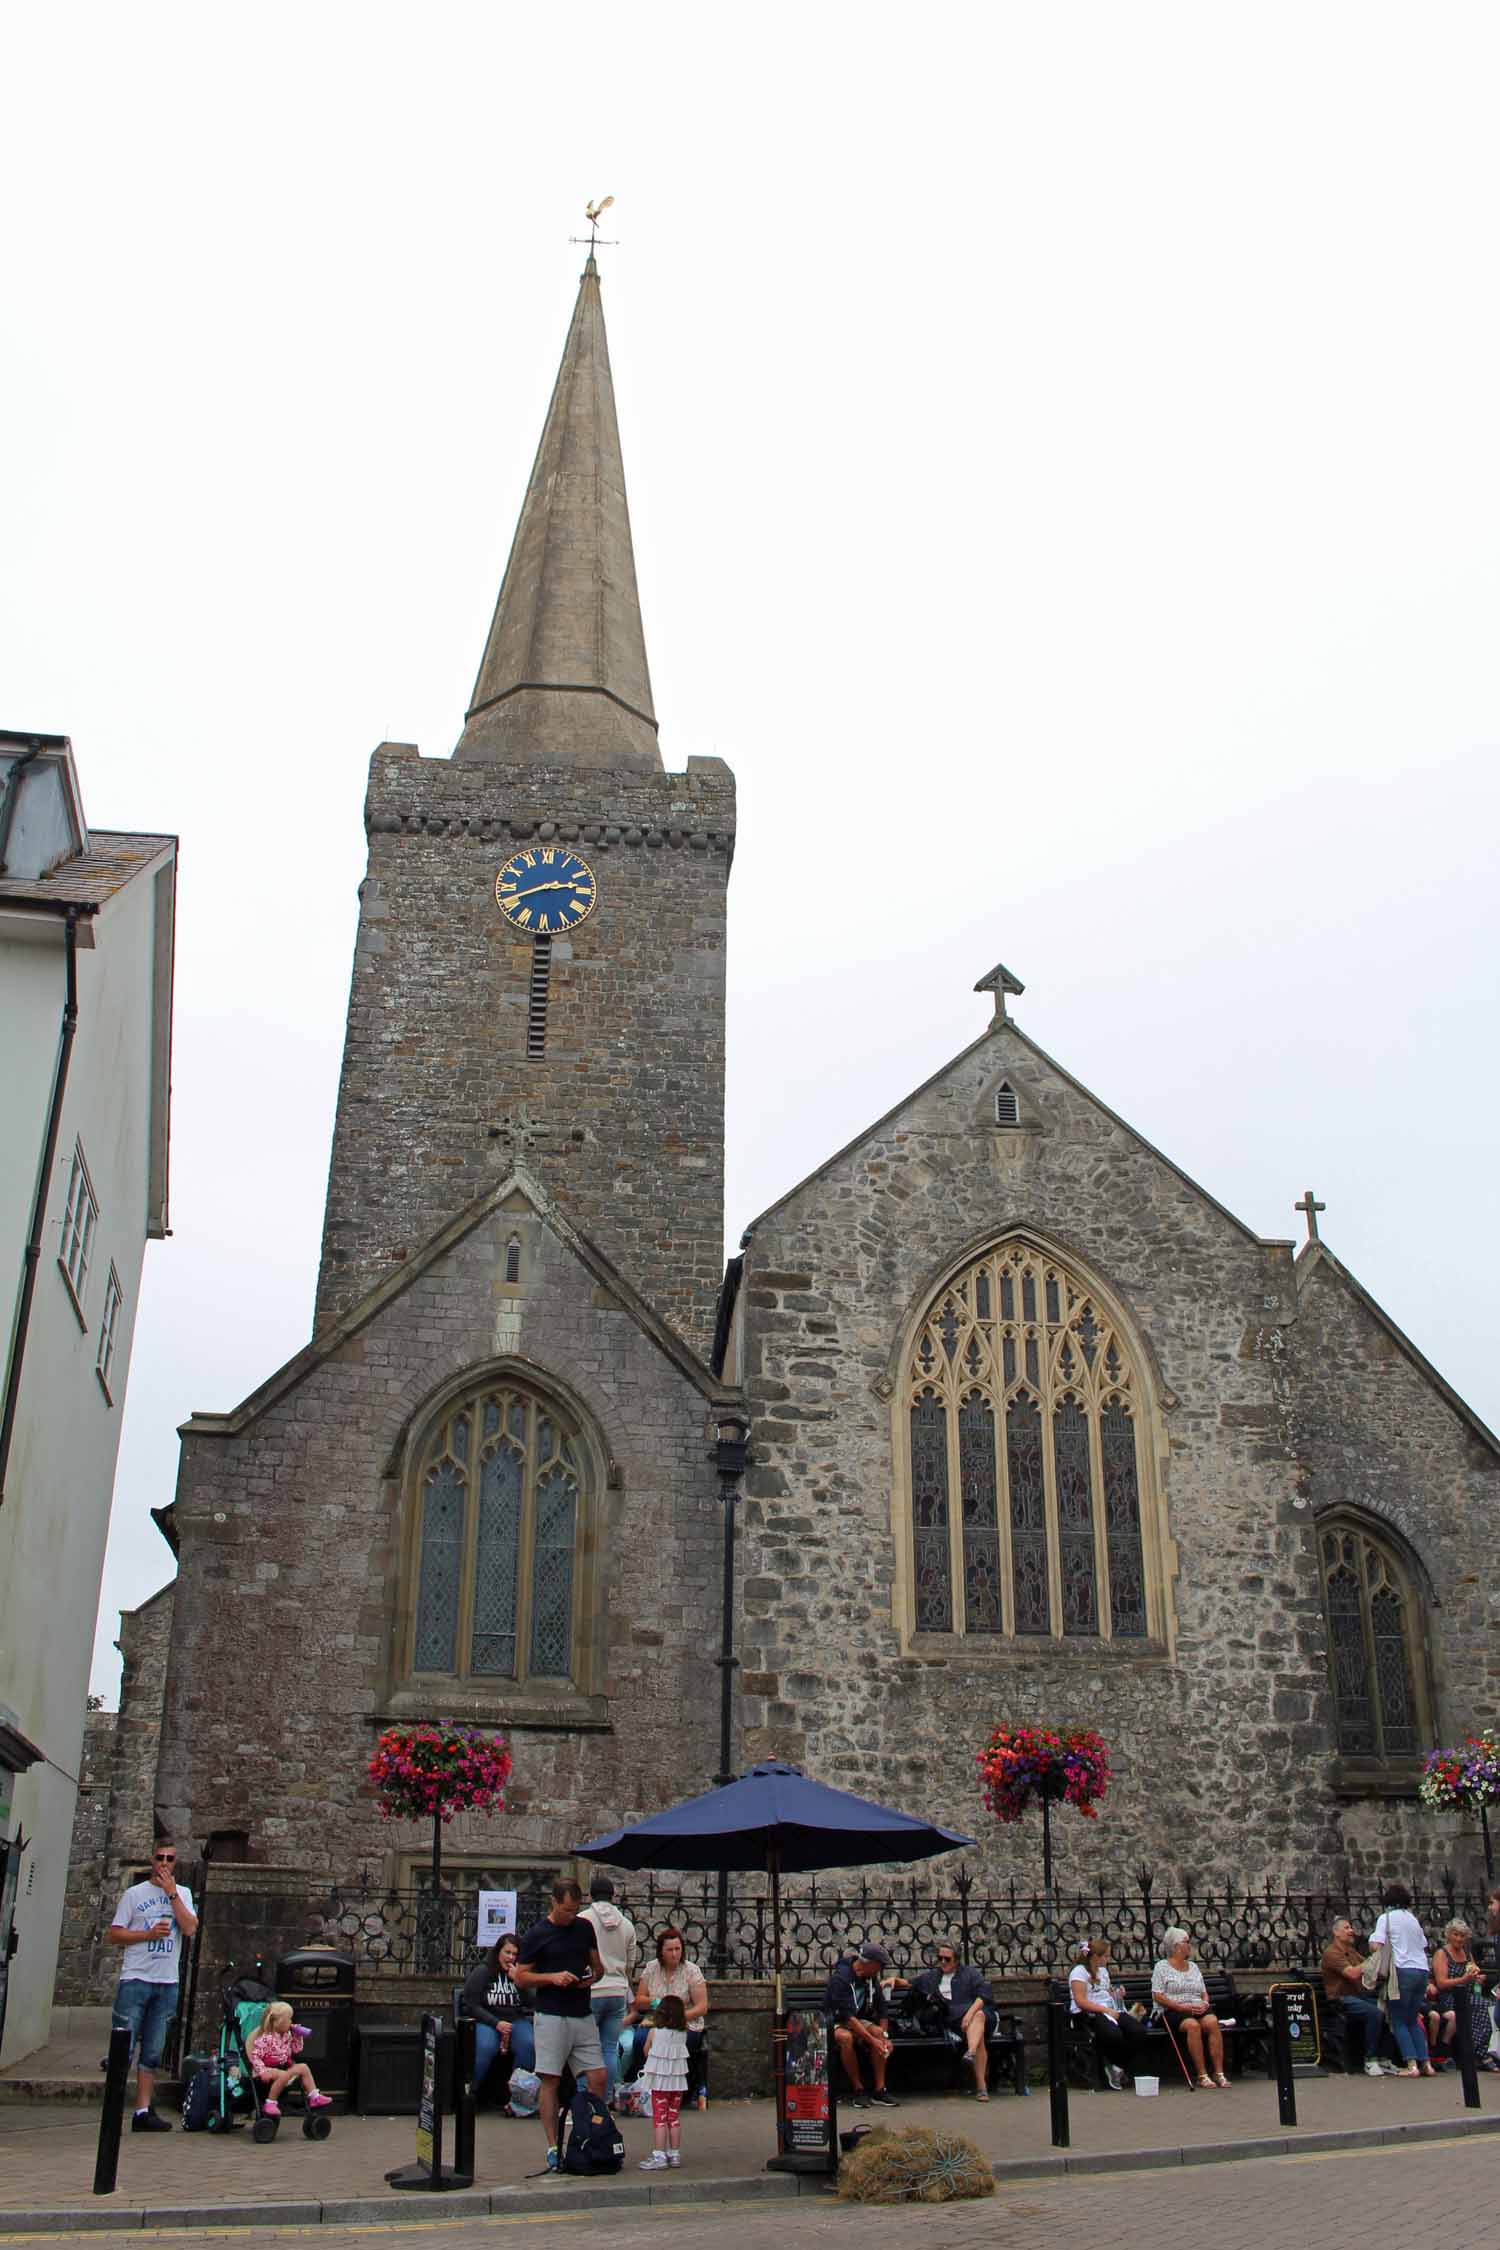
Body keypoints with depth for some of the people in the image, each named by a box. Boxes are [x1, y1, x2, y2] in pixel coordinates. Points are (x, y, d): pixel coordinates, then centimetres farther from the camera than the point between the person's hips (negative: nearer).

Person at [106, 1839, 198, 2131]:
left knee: (153, 2053, 7)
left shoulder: (183, 1894, 11)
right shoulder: (135, 1894, 3)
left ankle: (143, 2112, 10)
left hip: (167, 1983, 3)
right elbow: (112, 1935, -1)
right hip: (135, 1980, -3)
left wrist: (172, 1892, -8)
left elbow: (189, 1928, -5)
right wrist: (148, 1934, -12)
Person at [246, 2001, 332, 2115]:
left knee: (303, 2067, -5)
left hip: (285, 2066, 8)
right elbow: (255, 2056, -20)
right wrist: (263, 2072, -30)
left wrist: (298, 2037, 4)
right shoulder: (265, 2038, -17)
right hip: (270, 2068, -8)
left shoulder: (287, 2036, 9)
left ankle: (314, 2097, -4)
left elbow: (296, 2050, 18)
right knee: (284, 2075, -35)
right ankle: (270, 2103, -27)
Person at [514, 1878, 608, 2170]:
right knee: (550, 2081, -3)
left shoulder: (585, 1928, 10)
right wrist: (553, 1977, -16)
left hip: (583, 2015, 4)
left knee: (598, 2077, 0)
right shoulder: (537, 1934, -3)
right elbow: (521, 1977, -2)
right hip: (551, 2017, -4)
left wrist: (593, 1976, -3)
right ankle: (552, 2148, 5)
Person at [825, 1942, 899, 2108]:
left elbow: (882, 2008, 4)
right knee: (846, 2038, -38)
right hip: (834, 2023, -6)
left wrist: (885, 2036, -10)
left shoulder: (871, 1978, -2)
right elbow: (847, 2016, -31)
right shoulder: (840, 1978, -25)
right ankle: (858, 2090, -24)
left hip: (857, 2021, 6)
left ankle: (880, 2089, -21)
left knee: (878, 2032, -25)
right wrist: (872, 2040, -34)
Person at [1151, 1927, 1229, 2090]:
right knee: (1193, 2025, -36)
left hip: (1198, 2009, 4)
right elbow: (1157, 1996, -5)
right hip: (1173, 2011, -4)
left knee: (1212, 2021, -29)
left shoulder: (1193, 1966, 22)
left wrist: (1205, 2003, -1)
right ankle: (1202, 2075, -31)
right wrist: (1182, 2006, -14)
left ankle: (1219, 2073, -29)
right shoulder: (1162, 1966, 4)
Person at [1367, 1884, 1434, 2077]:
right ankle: (1425, 2063, 7)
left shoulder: (1386, 1917, -1)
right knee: (1413, 2020, 16)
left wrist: (1371, 1938, 8)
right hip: (1423, 1970, 6)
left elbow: (1375, 1946, -11)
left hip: (1404, 1971, -6)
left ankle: (1411, 2065, -9)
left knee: (1399, 2021, 2)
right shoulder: (1413, 1918, 17)